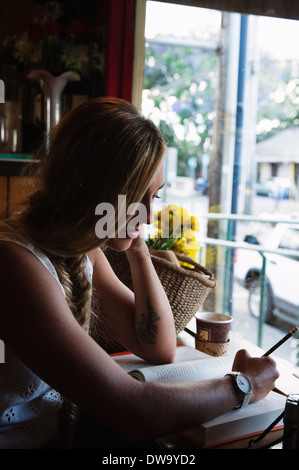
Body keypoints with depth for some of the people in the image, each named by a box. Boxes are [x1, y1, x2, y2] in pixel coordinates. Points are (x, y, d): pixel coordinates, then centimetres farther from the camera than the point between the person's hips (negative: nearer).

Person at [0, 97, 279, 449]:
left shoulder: (83, 252, -1)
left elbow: (160, 350, 4)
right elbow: (131, 414, -28)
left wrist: (137, 248, -6)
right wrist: (242, 385, -15)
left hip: (57, 433, 7)